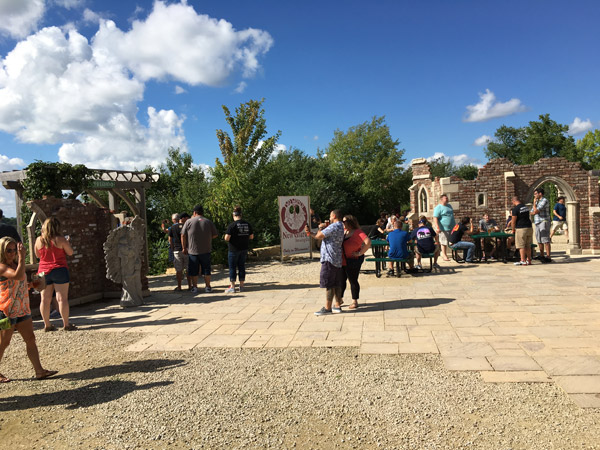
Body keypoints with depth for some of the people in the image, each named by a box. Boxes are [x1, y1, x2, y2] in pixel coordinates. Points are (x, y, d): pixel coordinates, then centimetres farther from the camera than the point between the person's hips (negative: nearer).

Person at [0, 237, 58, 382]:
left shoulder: (15, 264, 13)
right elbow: (18, 276, -33)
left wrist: (30, 285, 10)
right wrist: (22, 257, -29)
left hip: (22, 309, 8)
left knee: (30, 339, 6)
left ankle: (39, 371, 9)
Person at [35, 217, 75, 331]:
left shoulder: (39, 240, 3)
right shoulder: (60, 239, -9)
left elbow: (38, 255, 15)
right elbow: (70, 252, -1)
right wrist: (67, 242, 14)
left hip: (43, 272, 4)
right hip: (59, 271, -4)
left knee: (45, 299, 9)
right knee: (62, 298, -2)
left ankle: (47, 325, 15)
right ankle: (66, 324, 1)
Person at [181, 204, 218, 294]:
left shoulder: (189, 221, -3)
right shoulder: (209, 222, 1)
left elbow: (183, 235, -4)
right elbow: (215, 235, 3)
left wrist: (184, 248, 3)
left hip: (192, 250, -1)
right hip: (206, 250, 1)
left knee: (193, 270, 8)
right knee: (206, 269, 10)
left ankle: (194, 287, 12)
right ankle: (208, 287, 14)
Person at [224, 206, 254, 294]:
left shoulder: (232, 225, -14)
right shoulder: (247, 224, 3)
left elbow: (227, 238, -18)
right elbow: (251, 236, 9)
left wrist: (226, 237, 3)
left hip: (234, 249, -5)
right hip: (244, 249, 5)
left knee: (232, 267, 3)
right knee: (241, 266, 13)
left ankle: (232, 287, 4)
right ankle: (241, 286, 17)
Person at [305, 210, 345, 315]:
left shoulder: (334, 226, -15)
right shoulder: (340, 227, 18)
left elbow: (319, 236, -16)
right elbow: (322, 237, 18)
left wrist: (321, 227, 2)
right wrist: (310, 232, 11)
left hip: (329, 259, -10)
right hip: (337, 260, 10)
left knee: (328, 284, -5)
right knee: (336, 284, 12)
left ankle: (327, 308, -2)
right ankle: (337, 306, 17)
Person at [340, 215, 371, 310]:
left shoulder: (358, 232, -13)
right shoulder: (343, 231, 7)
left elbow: (368, 242, -25)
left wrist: (360, 253, -22)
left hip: (352, 261, -6)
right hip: (341, 261, 6)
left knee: (353, 281, 4)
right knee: (341, 280, 13)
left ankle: (355, 302, 17)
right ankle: (340, 299, 29)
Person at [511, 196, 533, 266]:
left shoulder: (515, 209, -10)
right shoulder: (526, 207, 13)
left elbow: (513, 221, -10)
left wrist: (513, 230, 3)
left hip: (521, 229, -7)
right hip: (529, 228, 7)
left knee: (521, 246, -2)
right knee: (528, 245, 12)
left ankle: (523, 261, -3)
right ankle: (529, 260, 17)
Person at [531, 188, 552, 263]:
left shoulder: (544, 200, -9)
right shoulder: (537, 201, 19)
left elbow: (536, 211, -17)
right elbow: (531, 212, 19)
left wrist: (534, 202, -4)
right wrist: (534, 212, -2)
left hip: (544, 222, -9)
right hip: (537, 223, 9)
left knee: (545, 240, -11)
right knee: (539, 241, 11)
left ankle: (548, 257, -12)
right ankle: (542, 256, 18)